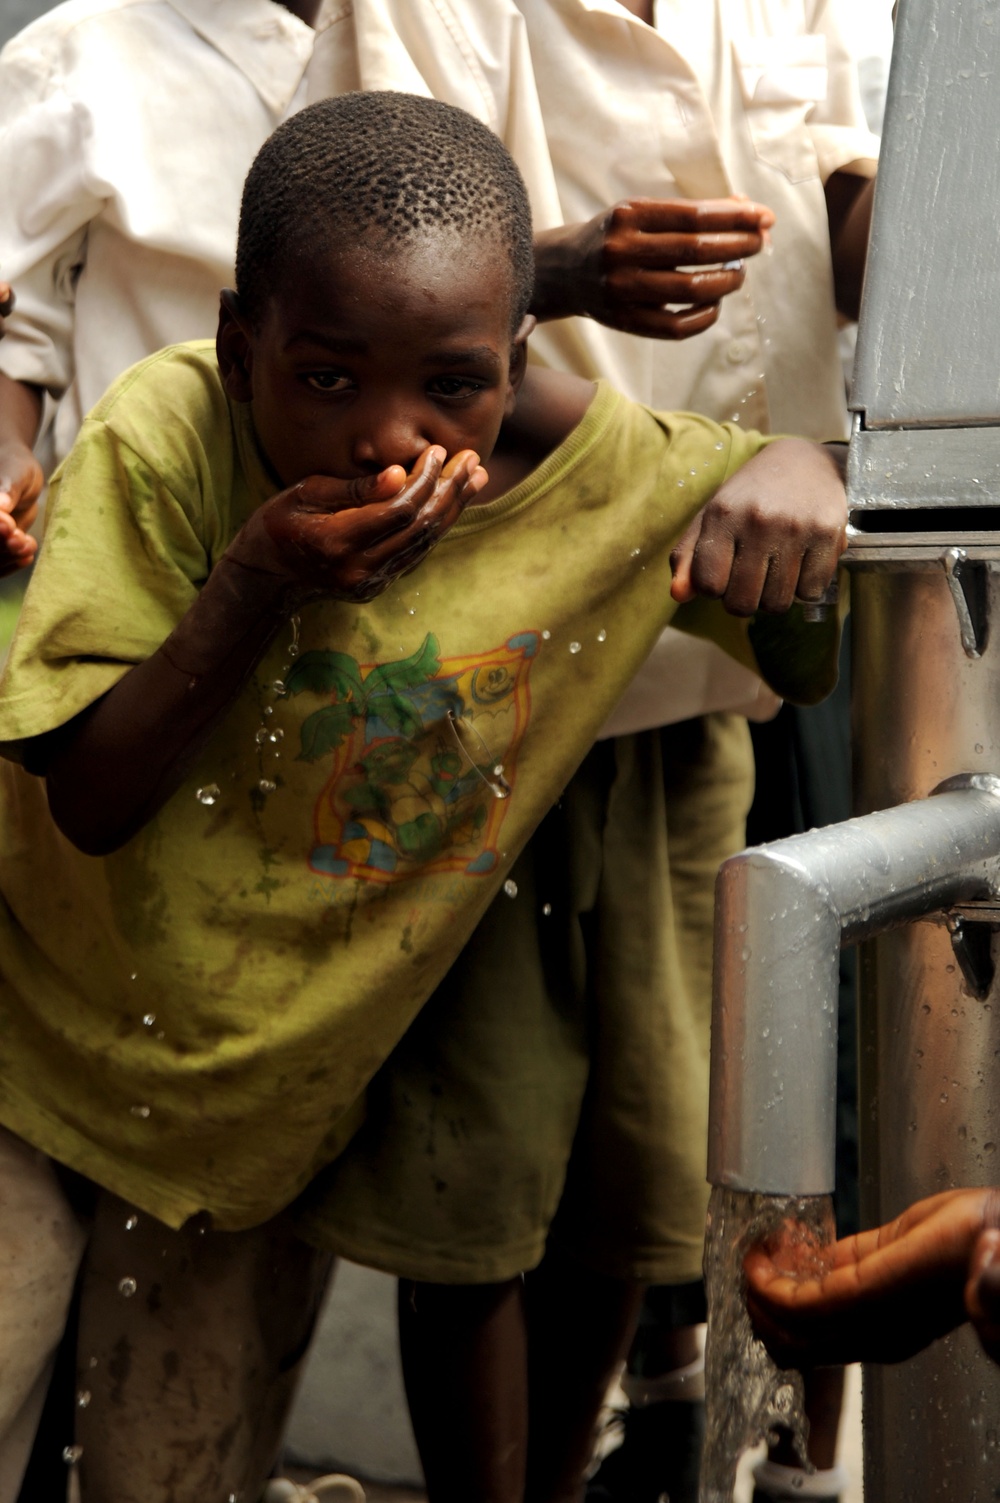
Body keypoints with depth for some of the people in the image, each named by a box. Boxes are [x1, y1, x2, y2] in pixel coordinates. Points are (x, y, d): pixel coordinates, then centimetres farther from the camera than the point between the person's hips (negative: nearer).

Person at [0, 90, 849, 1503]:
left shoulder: (613, 476, -16)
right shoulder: (164, 439, -23)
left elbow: (815, 660, -3)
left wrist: (798, 475, -25)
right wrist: (258, 582, -37)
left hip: (266, 1110, 2)